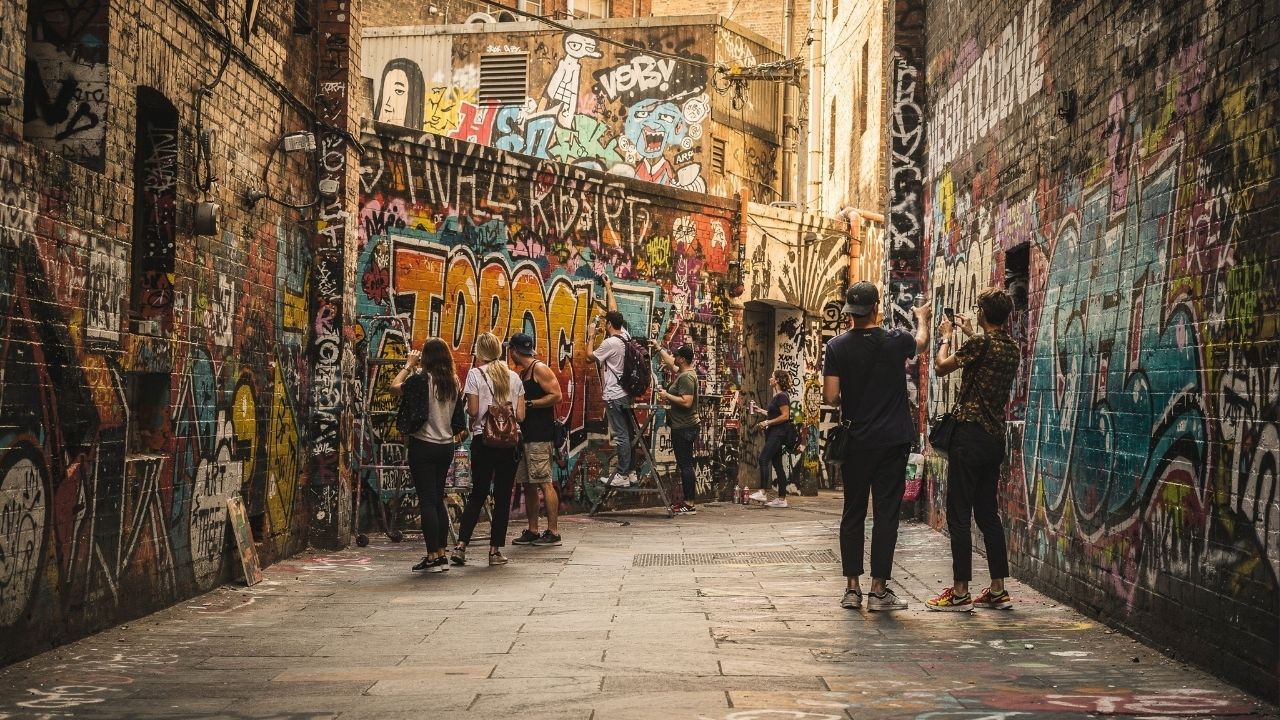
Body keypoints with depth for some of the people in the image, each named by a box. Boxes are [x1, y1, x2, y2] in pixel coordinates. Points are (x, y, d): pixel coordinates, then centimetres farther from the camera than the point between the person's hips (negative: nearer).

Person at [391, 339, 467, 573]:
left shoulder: (423, 380, -14)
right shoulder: (453, 382, 6)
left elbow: (395, 386, -8)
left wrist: (409, 365, 1)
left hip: (424, 446, -6)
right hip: (446, 446, 6)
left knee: (427, 501, -3)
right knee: (438, 500, 14)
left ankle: (433, 556, -3)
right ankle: (441, 554, 15)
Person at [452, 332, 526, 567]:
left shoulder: (475, 374, -3)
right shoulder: (514, 377, 6)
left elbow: (473, 411, -9)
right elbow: (520, 415, 4)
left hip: (483, 439, -1)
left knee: (478, 493, 8)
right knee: (503, 496, 5)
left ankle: (461, 545, 0)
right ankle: (495, 549, 5)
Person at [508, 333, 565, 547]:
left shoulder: (539, 368, -8)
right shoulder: (522, 373, 20)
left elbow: (556, 395, -16)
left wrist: (528, 404, -17)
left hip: (540, 435, -10)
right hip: (525, 434, 10)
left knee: (545, 482, -11)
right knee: (527, 483, 9)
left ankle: (553, 532, -10)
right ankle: (532, 531, 13)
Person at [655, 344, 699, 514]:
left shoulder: (687, 377, -18)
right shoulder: (685, 372, 13)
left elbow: (687, 402, -27)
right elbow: (670, 363, 34)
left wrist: (667, 396, -17)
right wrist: (659, 349, 40)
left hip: (684, 428, -10)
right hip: (682, 427, 10)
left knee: (685, 465, -8)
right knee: (684, 465, 14)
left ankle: (689, 505, -8)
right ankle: (685, 500, 19)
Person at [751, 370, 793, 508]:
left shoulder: (782, 396, -12)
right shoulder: (777, 396, 18)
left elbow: (785, 416, -18)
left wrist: (767, 422, -18)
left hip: (778, 433, -10)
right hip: (773, 434, 10)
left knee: (763, 459, -19)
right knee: (777, 465, 8)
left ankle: (763, 492, -24)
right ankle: (781, 498, 8)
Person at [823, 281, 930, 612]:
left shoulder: (837, 346, -6)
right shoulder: (896, 341, -6)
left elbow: (830, 397, -8)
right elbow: (921, 342, 19)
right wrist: (922, 319, 40)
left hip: (854, 441, 2)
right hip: (892, 441, -1)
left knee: (853, 513, 9)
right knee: (886, 513, 0)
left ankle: (852, 589, 9)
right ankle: (878, 590, -1)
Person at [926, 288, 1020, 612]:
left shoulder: (980, 343, -14)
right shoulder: (1011, 347, 9)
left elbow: (941, 367, -3)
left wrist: (947, 337, 14)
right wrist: (970, 334, 35)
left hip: (970, 434, -8)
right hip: (995, 437, 8)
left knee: (959, 514, -4)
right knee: (987, 512, 13)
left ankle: (960, 592, -4)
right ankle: (998, 590, 13)